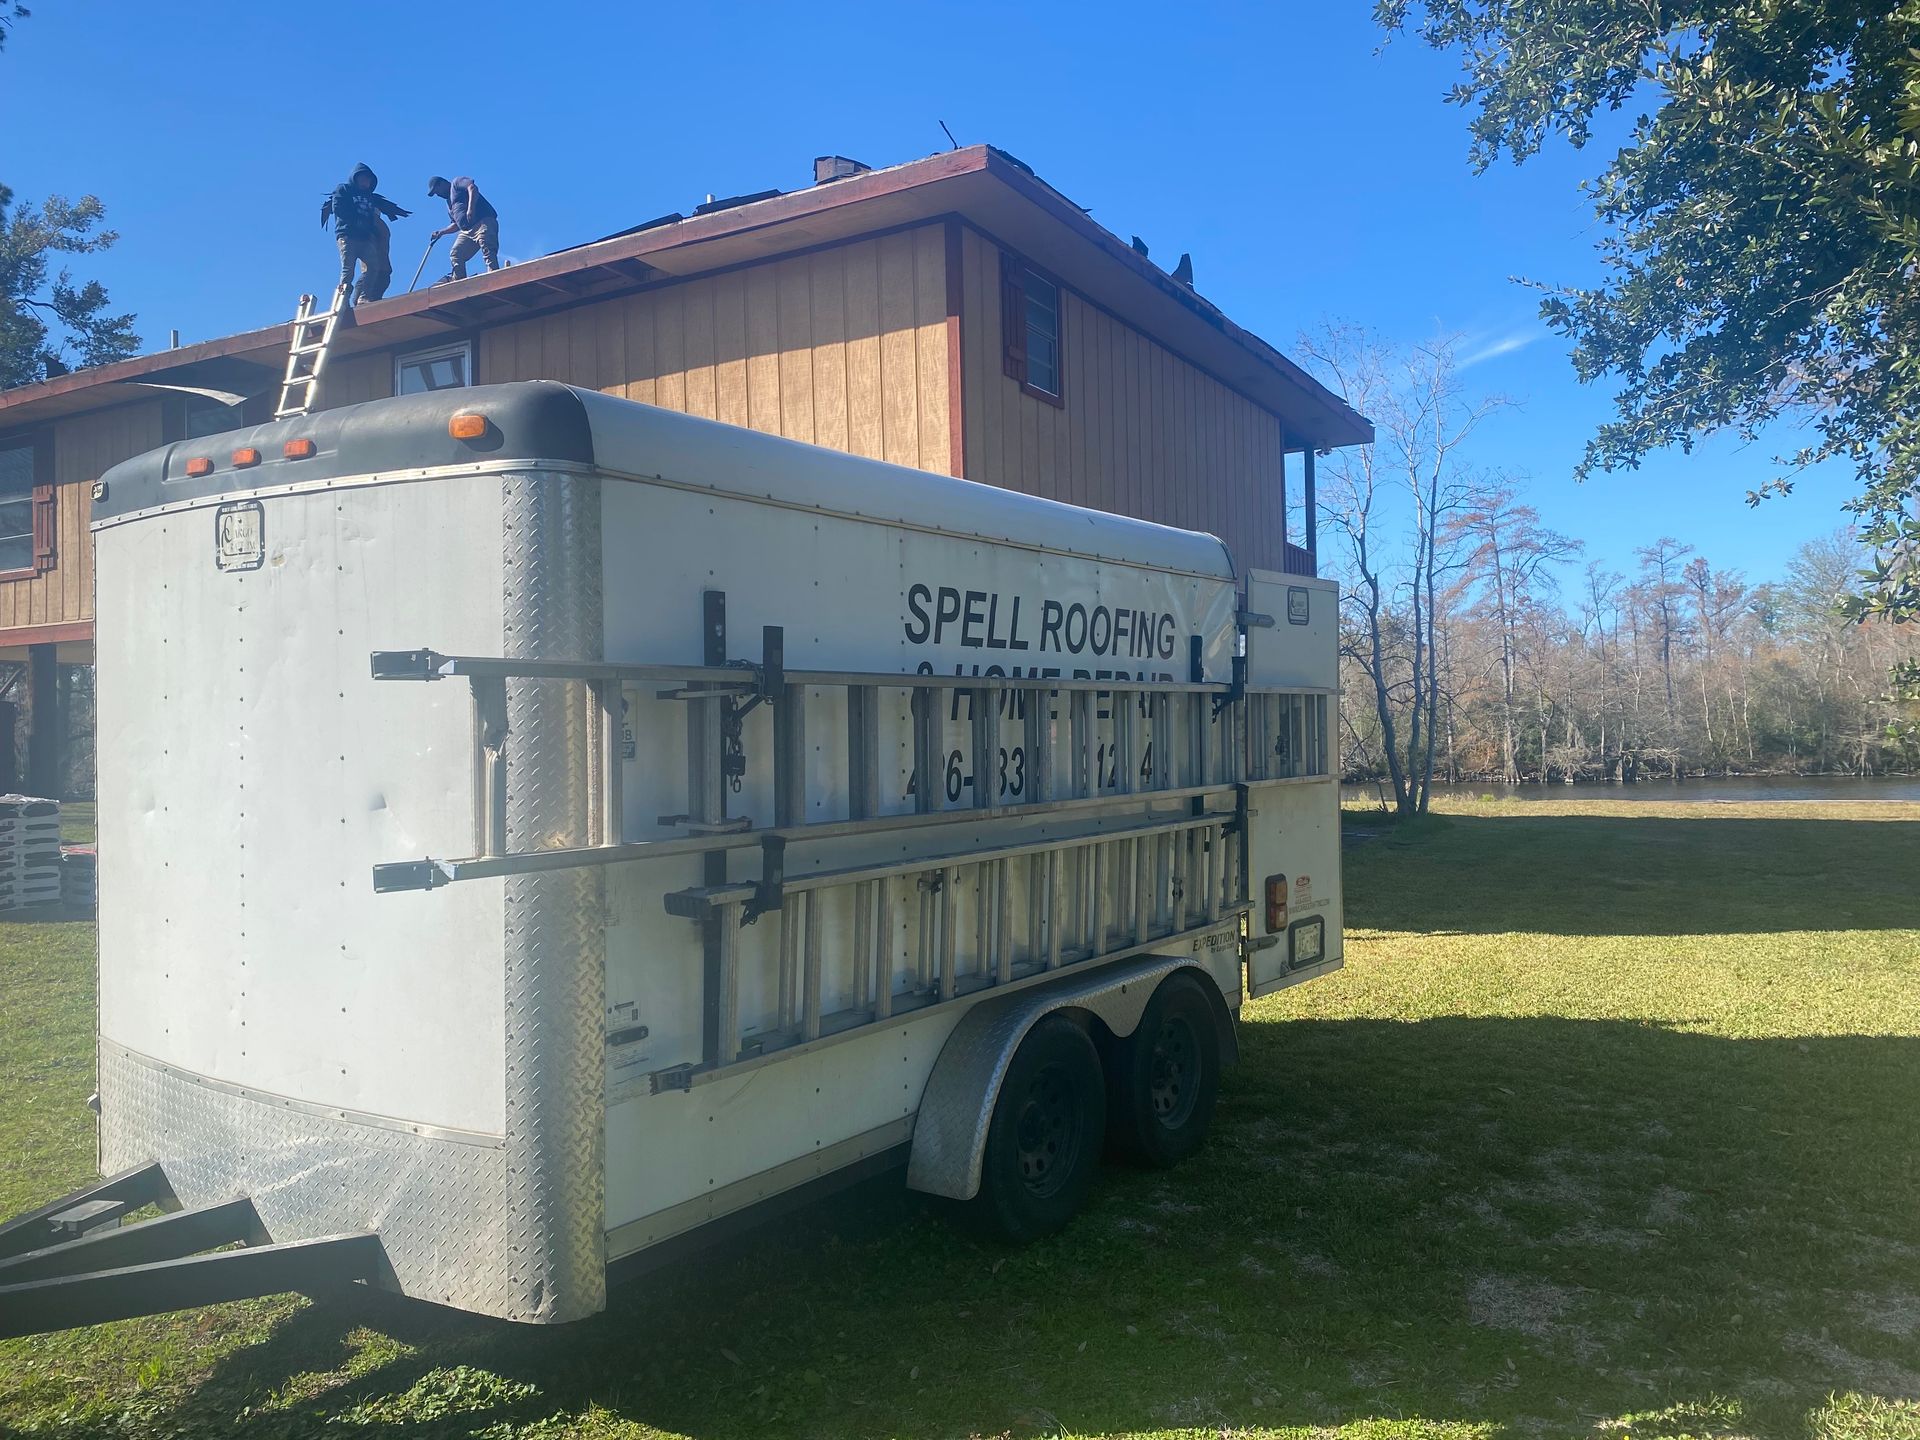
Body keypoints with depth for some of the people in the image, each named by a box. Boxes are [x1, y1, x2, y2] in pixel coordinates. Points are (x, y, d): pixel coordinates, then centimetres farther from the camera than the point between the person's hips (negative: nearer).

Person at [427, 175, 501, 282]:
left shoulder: (457, 183, 8)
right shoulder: (449, 203, 32)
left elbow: (473, 188, -12)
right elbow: (456, 224, 35)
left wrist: (470, 209, -23)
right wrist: (441, 232, 24)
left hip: (484, 222, -10)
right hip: (467, 231, 10)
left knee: (488, 253, -23)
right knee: (456, 254, 0)